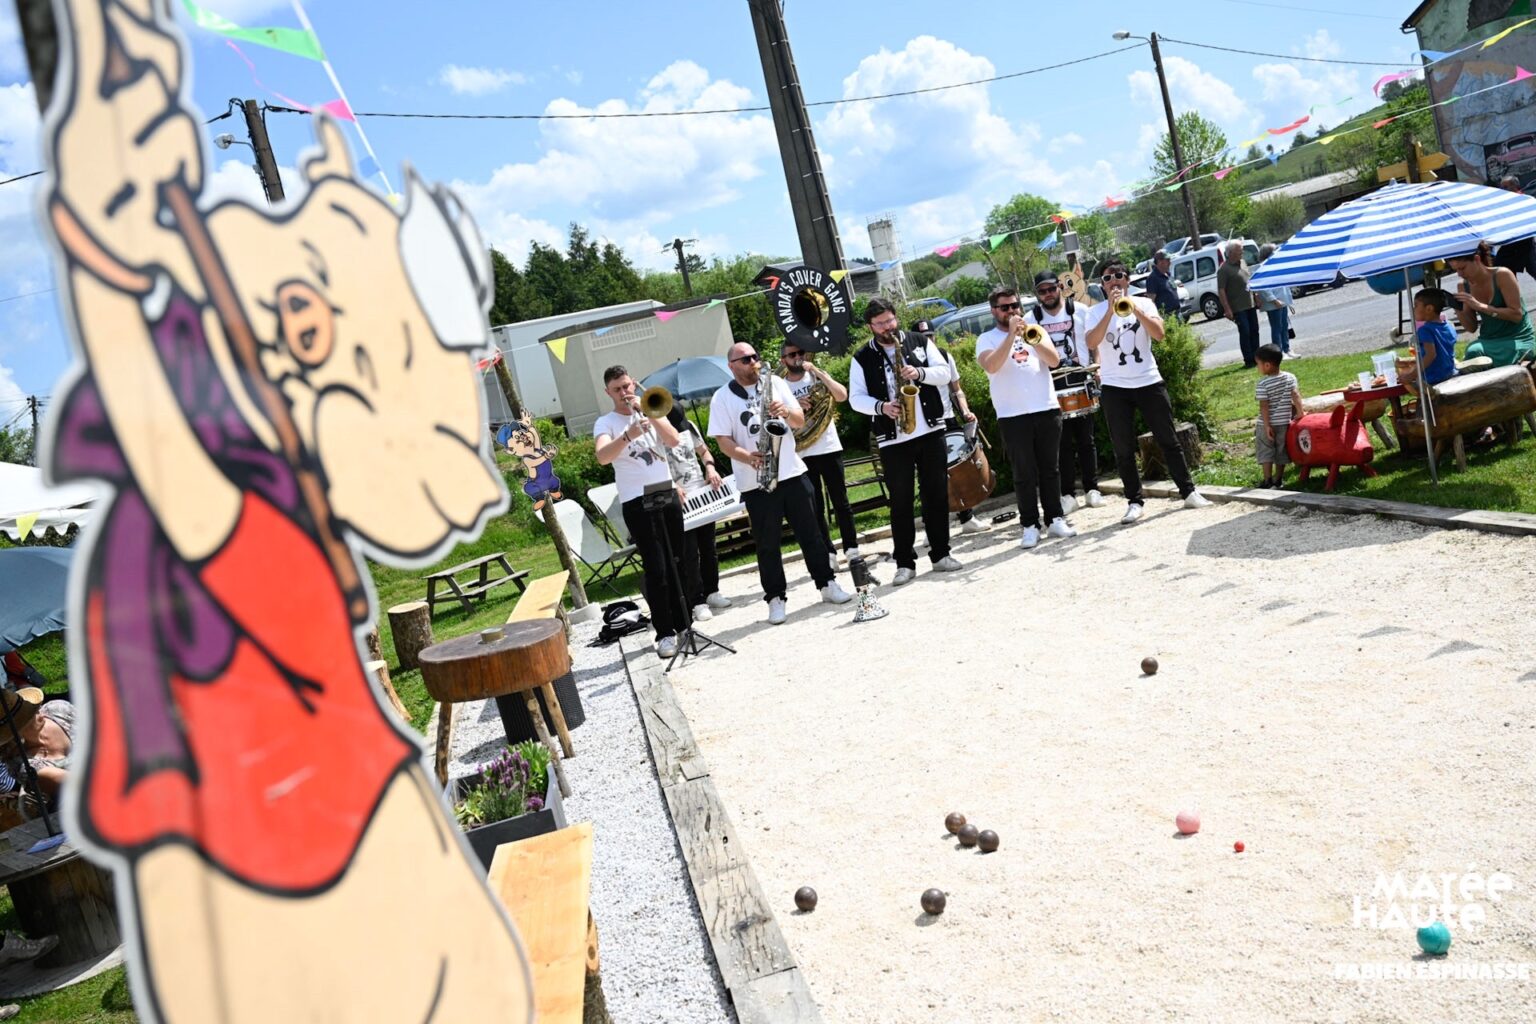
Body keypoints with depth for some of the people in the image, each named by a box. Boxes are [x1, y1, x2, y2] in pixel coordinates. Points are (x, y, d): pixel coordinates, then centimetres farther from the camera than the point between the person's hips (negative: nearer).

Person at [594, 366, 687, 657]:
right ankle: (664, 633, -3)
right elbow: (602, 457, -22)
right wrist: (627, 436, -38)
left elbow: (674, 440, -6)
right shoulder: (605, 423, -1)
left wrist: (648, 412, -14)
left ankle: (681, 622, 22)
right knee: (656, 569, -9)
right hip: (637, 502, -4)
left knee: (676, 563, 10)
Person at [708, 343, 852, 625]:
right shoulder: (722, 398, -2)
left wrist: (786, 412, -18)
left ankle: (828, 584, 20)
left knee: (811, 533, 9)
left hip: (793, 473, 3)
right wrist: (748, 457, -24)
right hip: (756, 482, -3)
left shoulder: (775, 383, 7)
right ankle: (776, 599, 11)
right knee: (768, 544, 3)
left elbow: (800, 421, 5)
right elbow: (723, 440, -8)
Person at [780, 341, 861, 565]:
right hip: (803, 454, 0)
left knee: (841, 502, 5)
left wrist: (817, 371, -16)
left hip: (829, 448, 0)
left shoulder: (818, 376, 3)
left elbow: (842, 395, -13)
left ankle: (851, 548, 12)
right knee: (816, 508, 4)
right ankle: (828, 553, 10)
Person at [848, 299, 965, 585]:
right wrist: (881, 407, -17)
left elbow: (944, 373, 3)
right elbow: (856, 398, 0)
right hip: (892, 439, -2)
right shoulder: (862, 357, 2)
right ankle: (905, 563, 7)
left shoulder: (919, 342, 7)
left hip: (930, 431, 2)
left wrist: (920, 373, -15)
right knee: (900, 501, 1)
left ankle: (940, 554, 17)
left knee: (937, 493, 6)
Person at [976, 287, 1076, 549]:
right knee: (1024, 474, 1)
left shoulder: (1035, 330, 11)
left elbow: (1054, 360, -3)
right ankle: (1030, 526, 6)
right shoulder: (987, 339, 3)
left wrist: (1030, 337, -14)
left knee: (1050, 469, 9)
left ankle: (1055, 519, 17)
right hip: (1013, 416, -3)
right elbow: (991, 366, -18)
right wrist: (1012, 334, -19)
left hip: (1047, 410, 3)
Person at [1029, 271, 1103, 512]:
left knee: (1086, 440, 6)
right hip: (1052, 389, 0)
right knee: (1063, 443, 3)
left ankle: (1092, 490, 15)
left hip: (1081, 384, 0)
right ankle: (1068, 494, 9)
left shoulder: (1079, 311, 3)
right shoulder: (1032, 319, 3)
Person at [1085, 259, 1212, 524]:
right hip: (1115, 388, 0)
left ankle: (1189, 492, 17)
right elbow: (1091, 343, -17)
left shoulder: (1144, 303, 3)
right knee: (1124, 449, 3)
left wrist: (1135, 310, -23)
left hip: (1149, 382, 1)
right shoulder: (1096, 311, 1)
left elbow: (1159, 334, -13)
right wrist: (1111, 310, -24)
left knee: (1169, 440, 7)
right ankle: (1134, 502, 11)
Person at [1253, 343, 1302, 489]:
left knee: (1265, 451, 6)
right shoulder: (1290, 377, -3)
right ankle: (1278, 479, 22)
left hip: (1266, 424, -4)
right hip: (1284, 422, 4)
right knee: (1281, 450, 16)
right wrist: (1300, 413, -1)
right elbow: (1296, 396, -8)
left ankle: (1267, 480, 3)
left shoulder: (1262, 384, -15)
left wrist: (1267, 426, -14)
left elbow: (1264, 407, -16)